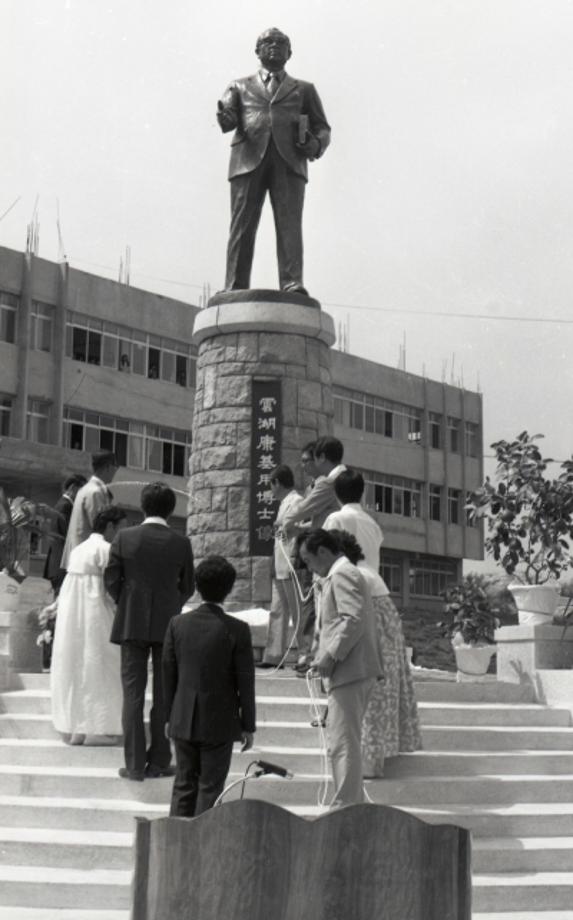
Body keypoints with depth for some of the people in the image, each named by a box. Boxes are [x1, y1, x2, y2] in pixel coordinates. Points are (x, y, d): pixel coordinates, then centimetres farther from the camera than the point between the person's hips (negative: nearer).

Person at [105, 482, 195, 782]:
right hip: (168, 625, 0)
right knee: (165, 695, 9)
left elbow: (111, 579, -2)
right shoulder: (181, 543, -5)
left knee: (133, 694, 5)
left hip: (131, 623, 0)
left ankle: (134, 764, 5)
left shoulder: (125, 537, -6)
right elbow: (187, 586, 2)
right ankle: (159, 761, 12)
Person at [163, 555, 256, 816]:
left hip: (183, 720, 3)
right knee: (210, 787, 6)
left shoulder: (178, 624, -4)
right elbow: (245, 682, -9)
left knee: (184, 785, 14)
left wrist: (170, 717, 12)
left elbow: (169, 675, 2)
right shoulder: (237, 630, -13)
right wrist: (248, 725, 0)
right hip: (219, 722, -3)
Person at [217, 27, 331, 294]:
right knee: (242, 225, -11)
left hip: (288, 161, 0)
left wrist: (315, 145, -1)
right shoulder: (241, 87, 26)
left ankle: (292, 285, -26)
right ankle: (234, 289, -17)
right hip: (249, 159, 0)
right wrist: (225, 117, -16)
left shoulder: (303, 89, 27)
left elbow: (322, 128, 22)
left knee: (290, 223, -17)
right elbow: (228, 116, 10)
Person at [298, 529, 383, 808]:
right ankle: (354, 804, 25)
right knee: (343, 740, 18)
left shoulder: (342, 574, -9)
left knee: (343, 742, -10)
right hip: (356, 671, 11)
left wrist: (330, 657, -20)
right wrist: (319, 655, 19)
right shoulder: (346, 574, 22)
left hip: (349, 671, -11)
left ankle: (345, 807, -10)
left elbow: (354, 620, -21)